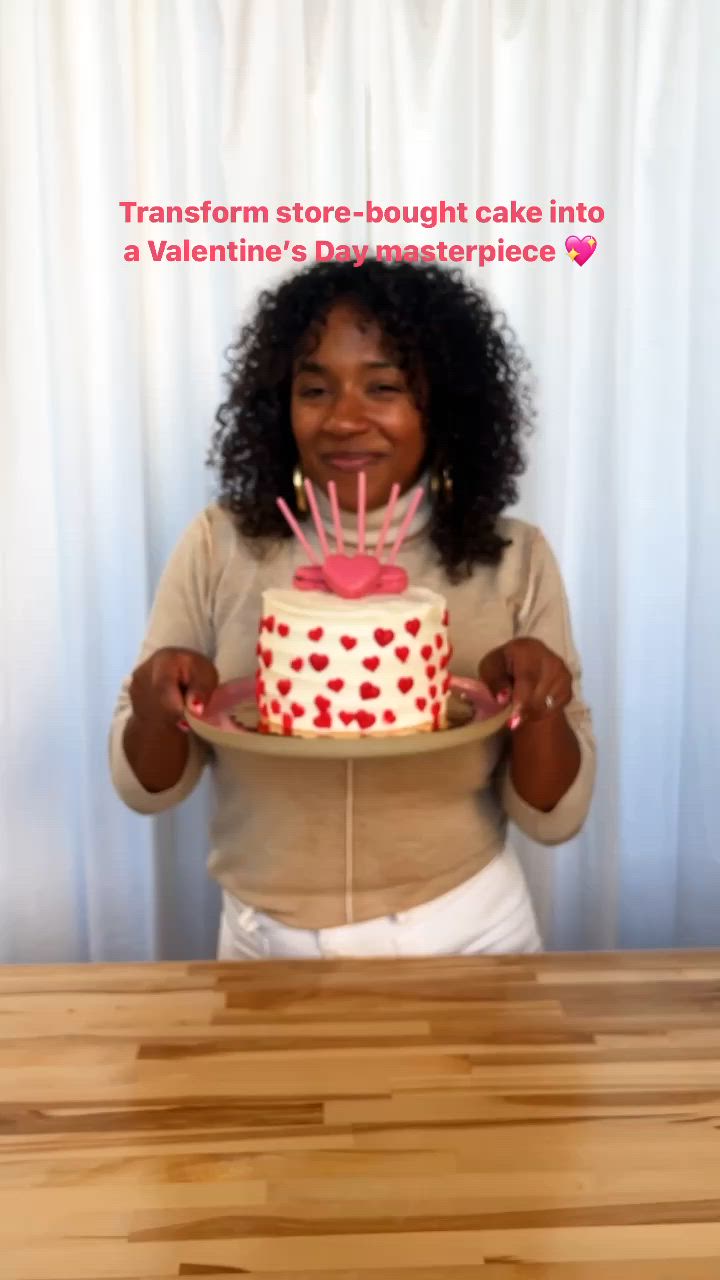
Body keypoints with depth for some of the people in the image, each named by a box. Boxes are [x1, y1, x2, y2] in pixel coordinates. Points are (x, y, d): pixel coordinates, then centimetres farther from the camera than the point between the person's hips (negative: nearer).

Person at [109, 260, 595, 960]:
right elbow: (148, 788, -3)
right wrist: (156, 713, -24)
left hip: (466, 933, 0)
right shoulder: (219, 545, -10)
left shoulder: (514, 558, -10)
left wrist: (541, 712, -26)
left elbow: (554, 816, -6)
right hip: (270, 943, 1)